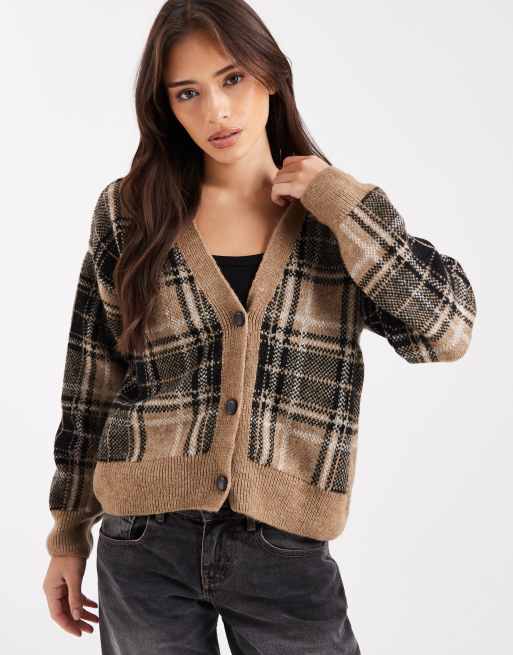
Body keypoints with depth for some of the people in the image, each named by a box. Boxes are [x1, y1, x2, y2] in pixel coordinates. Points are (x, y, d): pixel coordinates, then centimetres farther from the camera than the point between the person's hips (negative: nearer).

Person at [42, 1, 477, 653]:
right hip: (146, 546, 1)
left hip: (286, 549, 0)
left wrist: (340, 204, -11)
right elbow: (91, 385, 4)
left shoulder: (342, 214, 1)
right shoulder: (128, 213, -1)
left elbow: (447, 330, -10)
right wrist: (68, 535, 8)